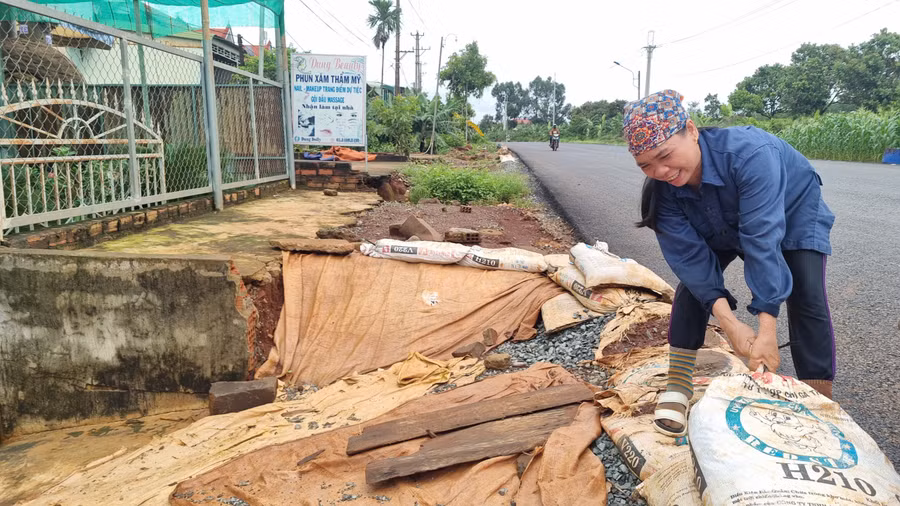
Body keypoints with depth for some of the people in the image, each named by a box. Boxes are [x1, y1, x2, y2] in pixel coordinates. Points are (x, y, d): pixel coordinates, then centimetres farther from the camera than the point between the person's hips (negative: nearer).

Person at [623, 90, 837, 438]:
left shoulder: (749, 153, -43)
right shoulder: (663, 188, -27)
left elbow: (762, 239, -46)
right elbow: (689, 253, -28)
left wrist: (767, 329, -47)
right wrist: (728, 321, -38)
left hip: (793, 214, -3)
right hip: (723, 227, 4)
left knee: (808, 300, -18)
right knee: (692, 286, -12)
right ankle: (678, 386, -1)